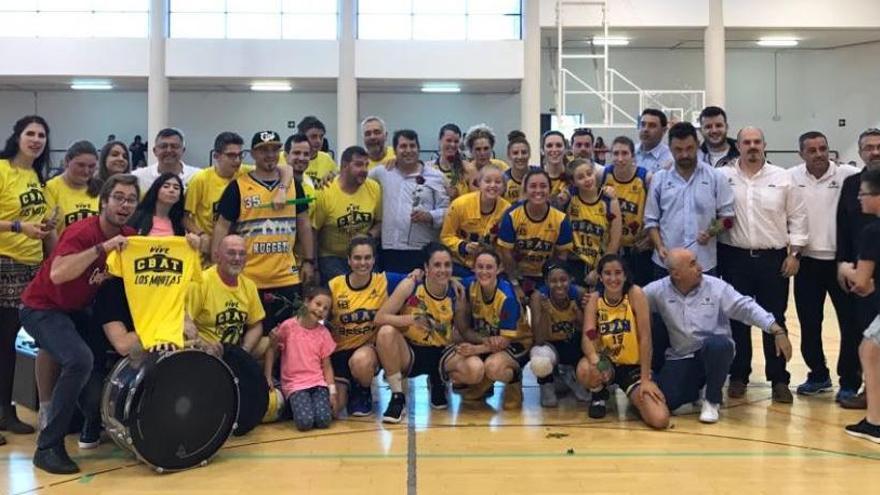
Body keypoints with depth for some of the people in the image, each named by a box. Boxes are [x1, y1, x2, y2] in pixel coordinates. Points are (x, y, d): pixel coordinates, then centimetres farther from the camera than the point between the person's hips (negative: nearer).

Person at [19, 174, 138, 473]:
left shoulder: (128, 237, -2)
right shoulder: (82, 232, -25)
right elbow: (57, 274, -41)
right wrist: (102, 248, -42)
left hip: (79, 309, 8)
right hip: (41, 308, -8)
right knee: (80, 360, -30)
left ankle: (94, 429, 22)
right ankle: (48, 447, -20)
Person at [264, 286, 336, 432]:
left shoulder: (324, 333, 3)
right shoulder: (288, 326, -6)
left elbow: (326, 365, 5)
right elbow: (271, 349, 4)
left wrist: (332, 390, -5)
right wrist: (268, 377, -2)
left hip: (318, 382, 2)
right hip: (294, 384, -2)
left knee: (324, 421, -21)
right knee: (305, 422, -24)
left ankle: (318, 403, 11)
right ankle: (294, 405, 8)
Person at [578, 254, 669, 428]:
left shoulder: (635, 294, -15)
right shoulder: (594, 299, -7)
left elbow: (645, 338, -15)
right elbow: (587, 337, -16)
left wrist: (645, 379, -17)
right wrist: (594, 359, -39)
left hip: (634, 366, -1)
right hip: (606, 362, 1)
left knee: (659, 419, -20)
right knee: (585, 371, -35)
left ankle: (635, 397, 16)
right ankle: (599, 394, 3)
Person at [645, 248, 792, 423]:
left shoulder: (716, 287, -7)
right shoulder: (658, 291, -6)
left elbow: (747, 308, -10)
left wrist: (778, 331, -19)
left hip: (715, 352, -1)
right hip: (680, 358, 1)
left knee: (717, 344, -38)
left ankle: (712, 400, -10)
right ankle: (695, 386, 20)